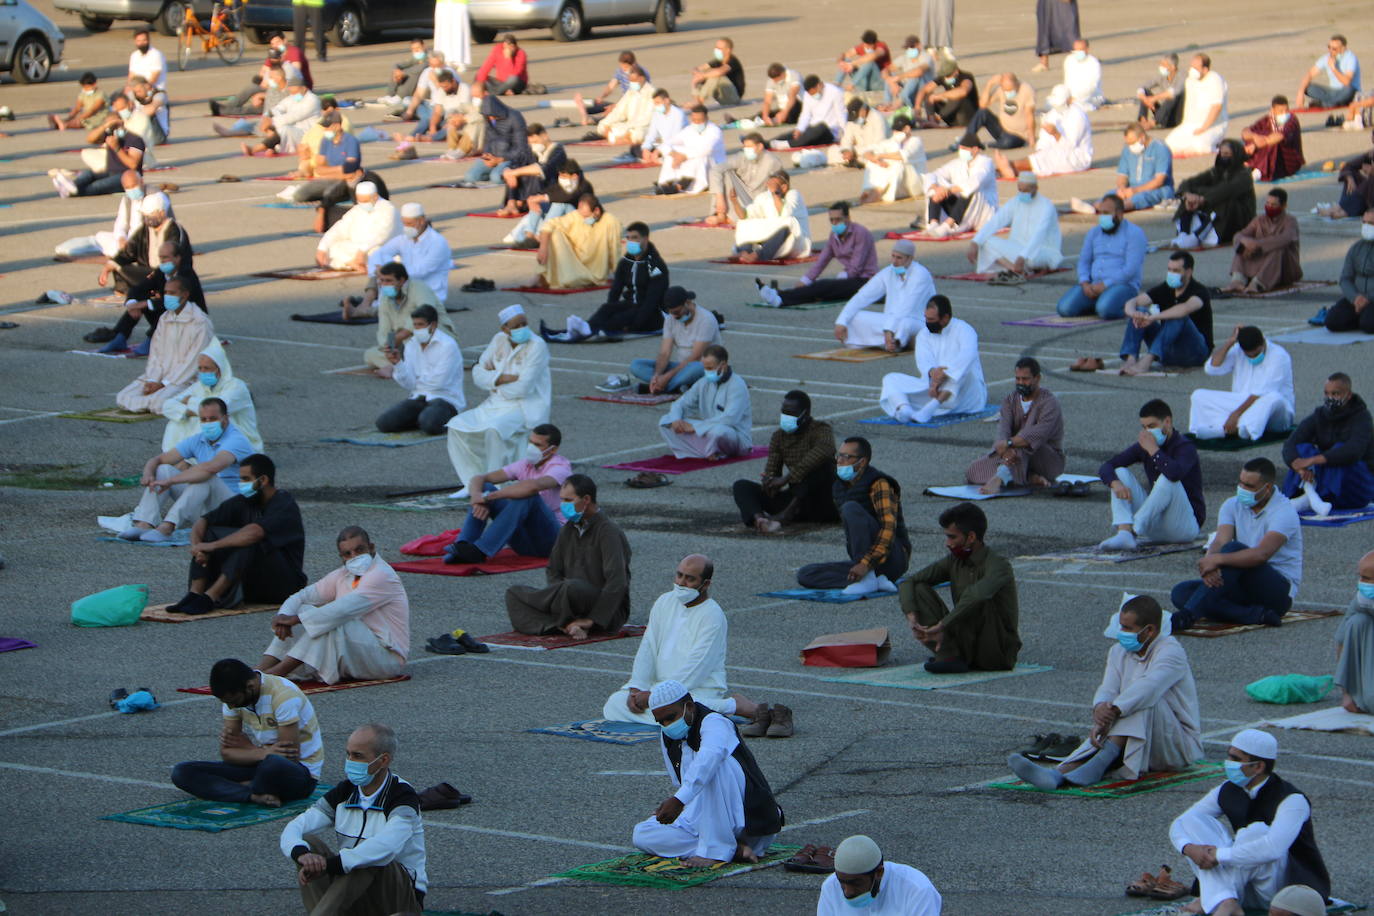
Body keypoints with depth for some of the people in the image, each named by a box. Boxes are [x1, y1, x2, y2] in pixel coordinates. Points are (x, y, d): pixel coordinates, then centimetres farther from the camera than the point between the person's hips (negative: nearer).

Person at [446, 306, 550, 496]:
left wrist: (495, 384, -6)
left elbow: (523, 388, -20)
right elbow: (478, 373, 5)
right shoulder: (499, 340, 7)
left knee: (494, 430, -35)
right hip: (496, 405, 8)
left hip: (526, 407, -8)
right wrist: (501, 378, -13)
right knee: (457, 426, -5)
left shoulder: (537, 346, -14)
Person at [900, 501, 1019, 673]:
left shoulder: (998, 564, -19)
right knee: (920, 589, -6)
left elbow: (978, 594, -40)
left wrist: (941, 626, -38)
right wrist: (912, 619, -16)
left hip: (997, 654, -7)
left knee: (977, 600, -32)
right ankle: (950, 655, -20)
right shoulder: (954, 562, 4)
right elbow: (909, 582, 2)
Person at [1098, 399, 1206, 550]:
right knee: (1120, 473, -7)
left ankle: (1133, 532, -33)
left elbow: (1175, 473, -37)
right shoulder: (1143, 447, 4)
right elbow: (1106, 467, 0)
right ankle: (1124, 534, -29)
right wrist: (1115, 483, -23)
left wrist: (1153, 450, -24)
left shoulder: (1185, 447, -13)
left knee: (1167, 479, -31)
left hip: (1187, 524, -6)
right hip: (1155, 523, 6)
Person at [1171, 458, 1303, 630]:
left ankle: (1187, 616, -40)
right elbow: (1220, 542, -12)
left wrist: (1217, 560, -36)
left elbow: (1261, 554, -31)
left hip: (1279, 590, -7)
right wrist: (1208, 566, -35)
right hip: (1245, 588, 7)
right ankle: (1254, 615, -30)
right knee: (1181, 592, -15)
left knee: (1234, 550, -32)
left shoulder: (1283, 511, -15)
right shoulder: (1233, 505, 4)